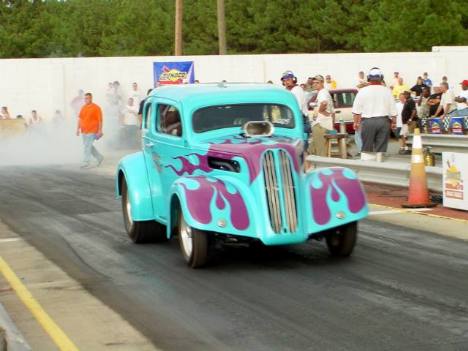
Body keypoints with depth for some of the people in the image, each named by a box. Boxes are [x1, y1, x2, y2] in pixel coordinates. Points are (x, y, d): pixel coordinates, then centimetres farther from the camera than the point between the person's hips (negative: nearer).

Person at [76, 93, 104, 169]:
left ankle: (86, 163, -5)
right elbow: (80, 119, 16)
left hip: (91, 131, -7)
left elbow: (100, 120, -9)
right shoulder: (83, 107, 11)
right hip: (84, 131, 7)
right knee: (89, 146, 14)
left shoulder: (96, 108, -8)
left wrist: (100, 131, -13)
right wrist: (78, 129, 11)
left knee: (87, 147, -10)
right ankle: (99, 157, 31)